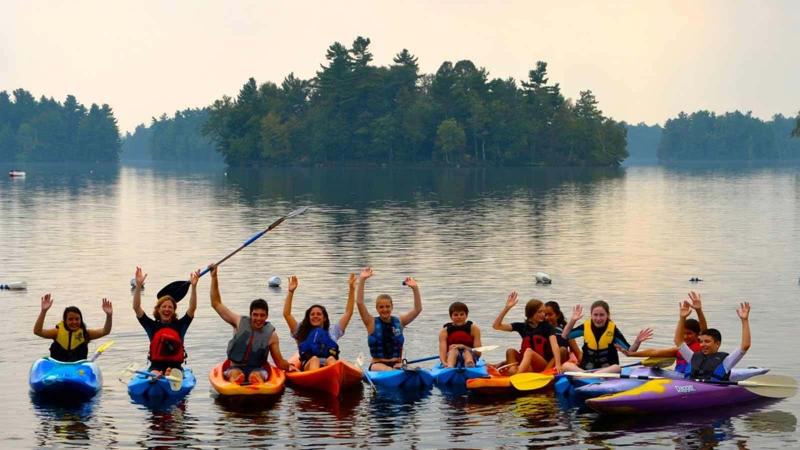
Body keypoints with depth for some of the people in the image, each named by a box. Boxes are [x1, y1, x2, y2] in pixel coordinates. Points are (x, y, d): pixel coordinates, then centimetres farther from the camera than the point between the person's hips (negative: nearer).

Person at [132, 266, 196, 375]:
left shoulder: (179, 325, 13)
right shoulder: (152, 325, 12)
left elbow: (192, 308, 2)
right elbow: (136, 308, 3)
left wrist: (194, 287, -9)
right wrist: (138, 286, -7)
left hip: (175, 366, 1)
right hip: (156, 366, -1)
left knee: (175, 374, -35)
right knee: (154, 375, -36)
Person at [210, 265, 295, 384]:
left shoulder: (271, 334, 4)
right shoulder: (240, 322, 5)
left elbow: (279, 361, 10)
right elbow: (216, 304, 8)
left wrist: (289, 366, -13)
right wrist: (214, 277, 4)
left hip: (257, 369, 0)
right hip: (235, 367, 0)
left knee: (256, 376, -36)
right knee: (236, 374, -36)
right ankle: (234, 384, -70)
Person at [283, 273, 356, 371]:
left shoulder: (332, 333, 31)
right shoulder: (301, 332, 28)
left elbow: (348, 313, 28)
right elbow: (286, 314, 19)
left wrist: (352, 289, 22)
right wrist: (291, 292, 12)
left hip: (329, 370, 1)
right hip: (308, 367, -1)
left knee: (331, 359, -32)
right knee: (314, 359, -34)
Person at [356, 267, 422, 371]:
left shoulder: (399, 321, 11)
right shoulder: (372, 323, 3)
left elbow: (417, 309, 4)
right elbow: (359, 303, -8)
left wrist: (415, 288, -8)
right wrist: (362, 280, -15)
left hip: (397, 363, 2)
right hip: (377, 364, -2)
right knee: (388, 371, -36)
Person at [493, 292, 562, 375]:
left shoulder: (547, 327, -2)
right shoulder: (522, 326, 6)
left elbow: (555, 346, -17)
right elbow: (496, 326, 1)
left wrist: (558, 364, -33)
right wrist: (507, 308, -9)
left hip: (544, 365, -3)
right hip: (526, 364, 3)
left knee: (529, 351, -31)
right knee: (510, 351, -20)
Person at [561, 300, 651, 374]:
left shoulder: (613, 329, -5)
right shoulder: (586, 327, 1)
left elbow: (629, 351, -5)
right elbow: (564, 336, 6)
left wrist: (637, 342, -24)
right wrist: (572, 320, -5)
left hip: (608, 368, -2)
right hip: (586, 368, 2)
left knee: (617, 368, -37)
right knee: (566, 365, -25)